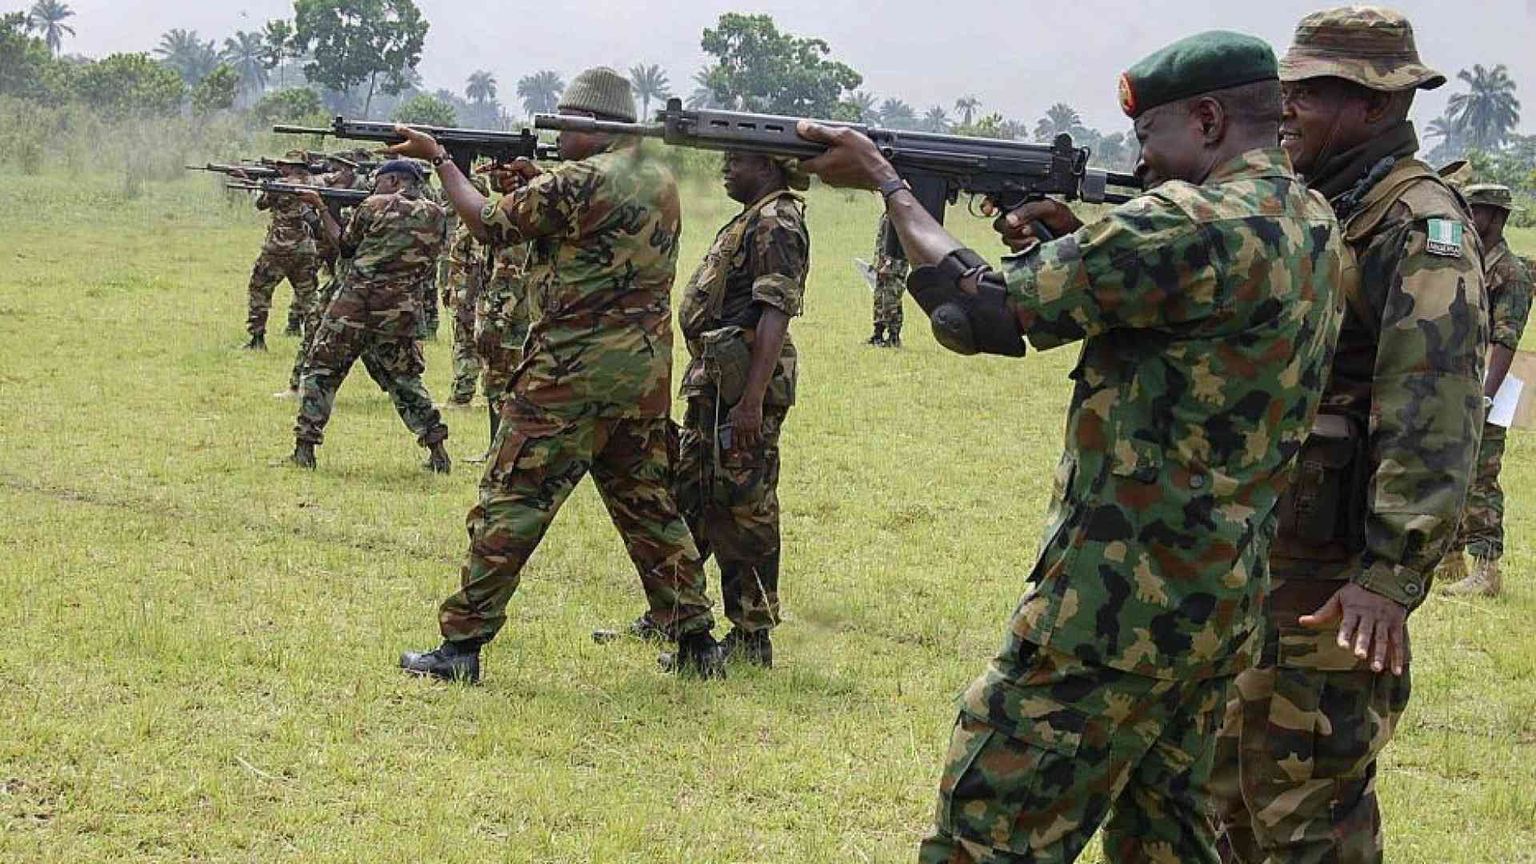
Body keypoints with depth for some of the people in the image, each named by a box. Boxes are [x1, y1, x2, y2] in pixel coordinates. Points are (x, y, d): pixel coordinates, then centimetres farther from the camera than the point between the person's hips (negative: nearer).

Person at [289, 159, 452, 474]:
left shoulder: (375, 206, -5)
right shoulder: (435, 216, 5)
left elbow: (345, 245, 7)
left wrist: (321, 208, 19)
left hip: (354, 304, -3)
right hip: (400, 312, 4)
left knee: (321, 372, 9)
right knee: (404, 380, 18)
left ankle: (304, 449, 5)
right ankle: (437, 451, 9)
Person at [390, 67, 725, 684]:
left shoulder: (577, 181, -12)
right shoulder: (661, 181, 12)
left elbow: (490, 224, -3)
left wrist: (440, 159, 8)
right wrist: (538, 182, 13)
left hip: (572, 376, -7)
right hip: (647, 376, 7)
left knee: (510, 504, -2)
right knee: (649, 506, 16)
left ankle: (462, 645, -1)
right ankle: (697, 643, 16)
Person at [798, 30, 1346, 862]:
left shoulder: (1192, 226, -19)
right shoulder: (1314, 226, 8)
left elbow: (976, 309, -16)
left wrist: (885, 178, -2)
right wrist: (1076, 245, 7)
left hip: (1120, 608, -9)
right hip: (1222, 604, 9)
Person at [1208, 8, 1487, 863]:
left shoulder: (1422, 225, -15)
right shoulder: (1310, 207, 15)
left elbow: (1435, 416, -24)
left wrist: (1391, 576, -30)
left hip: (1332, 574, -10)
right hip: (1253, 552, 10)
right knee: (1231, 776, 20)